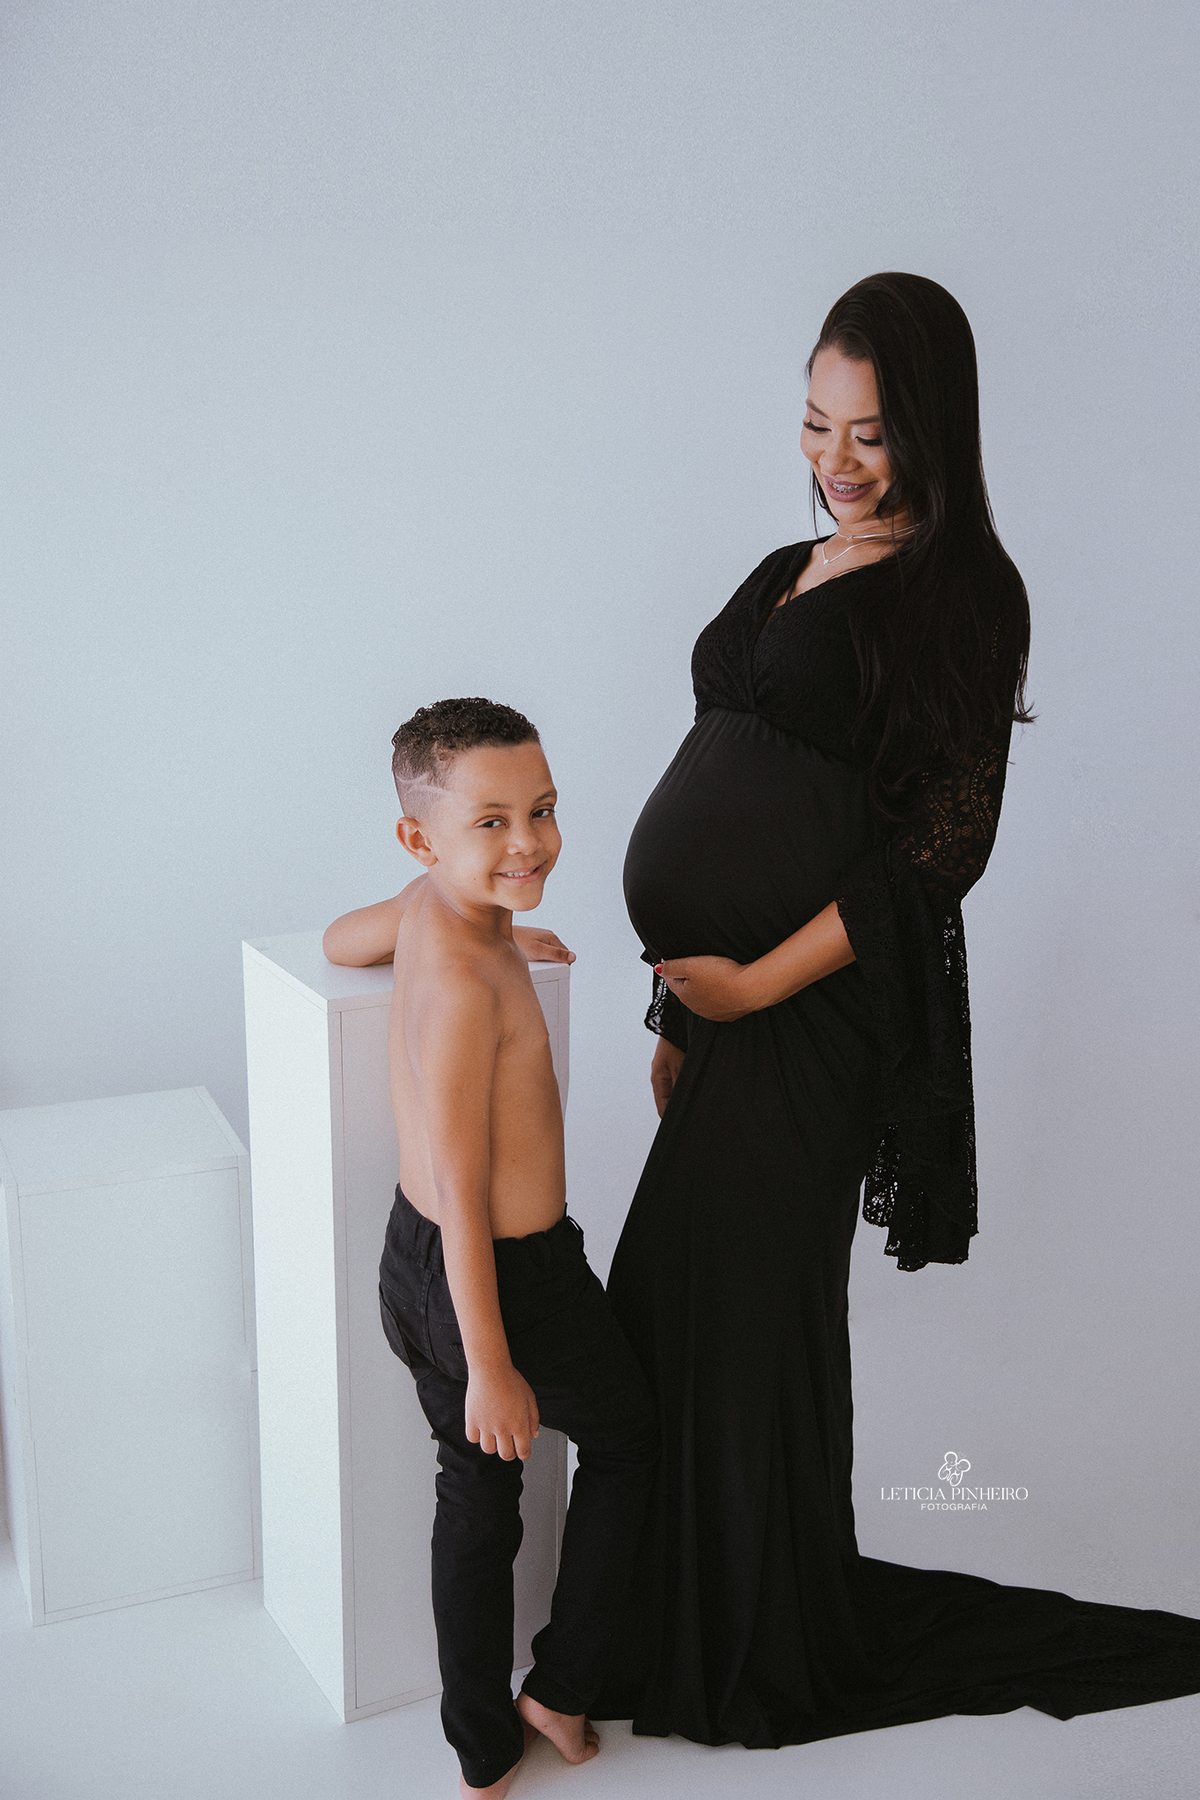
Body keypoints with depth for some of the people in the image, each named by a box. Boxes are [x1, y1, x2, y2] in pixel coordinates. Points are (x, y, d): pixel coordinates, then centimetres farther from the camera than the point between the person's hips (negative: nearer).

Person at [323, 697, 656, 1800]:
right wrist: (492, 1367, -20)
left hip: (416, 1263, 8)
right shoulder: (465, 986, -30)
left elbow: (341, 940, 23)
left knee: (476, 1489, 21)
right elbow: (463, 1196, -27)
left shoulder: (431, 908, -2)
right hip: (510, 1282, -8)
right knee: (628, 1439, 19)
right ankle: (560, 1689, 31)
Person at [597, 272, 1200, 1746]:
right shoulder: (786, 574, 14)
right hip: (726, 998, 8)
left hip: (815, 1014, -8)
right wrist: (680, 1014, 15)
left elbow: (946, 843, -15)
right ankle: (699, 1610, 36)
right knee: (682, 1299, 15)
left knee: (744, 1306, 3)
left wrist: (755, 982, -17)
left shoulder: (960, 589, -9)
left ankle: (768, 1648, 26)